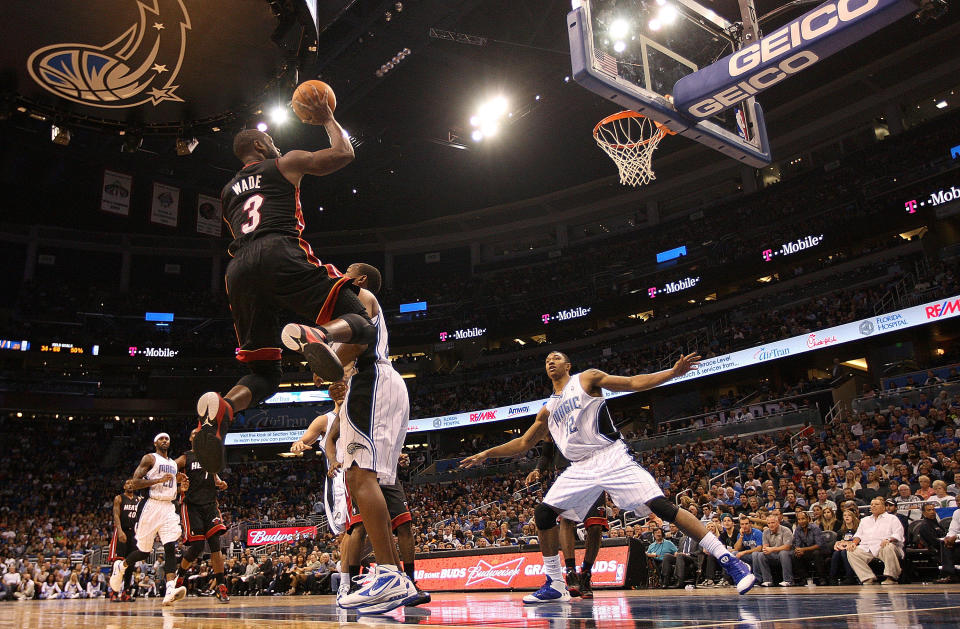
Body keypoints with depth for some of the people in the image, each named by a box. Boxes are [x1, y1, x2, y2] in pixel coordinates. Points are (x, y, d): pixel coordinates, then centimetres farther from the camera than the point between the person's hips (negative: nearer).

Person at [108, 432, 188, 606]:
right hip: (153, 506, -4)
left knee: (171, 547, -14)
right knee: (144, 551, 4)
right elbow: (136, 482, -10)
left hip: (169, 508, 4)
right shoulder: (149, 458, 0)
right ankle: (121, 566, 36)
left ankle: (170, 591, -25)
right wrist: (159, 480, -19)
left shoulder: (174, 463, 20)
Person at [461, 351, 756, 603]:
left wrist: (673, 372, -18)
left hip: (611, 457, -6)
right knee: (543, 514, -4)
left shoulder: (587, 379, 4)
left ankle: (730, 561, -12)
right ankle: (555, 585, 9)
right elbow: (523, 443, 27)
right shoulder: (548, 409, 20)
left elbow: (634, 382, -4)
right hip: (580, 469, 6)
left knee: (662, 506, -17)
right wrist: (486, 454, 22)